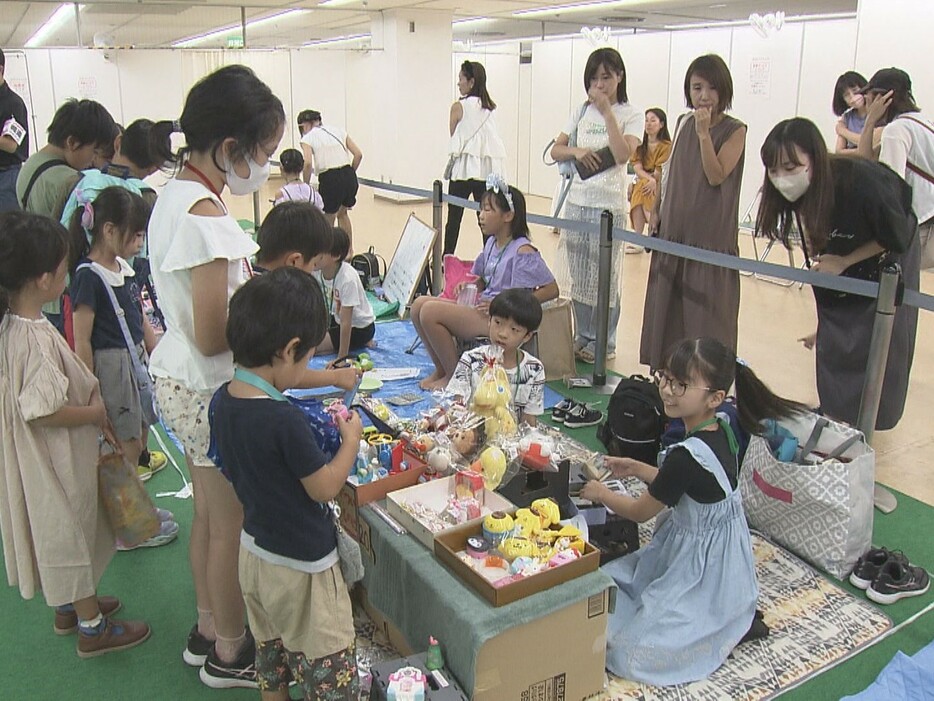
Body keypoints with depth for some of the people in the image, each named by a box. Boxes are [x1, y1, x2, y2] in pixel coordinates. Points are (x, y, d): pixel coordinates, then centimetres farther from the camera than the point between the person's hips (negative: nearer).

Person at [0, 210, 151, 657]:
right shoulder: (37, 337, -30)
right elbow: (42, 410, -30)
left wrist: (87, 392, 4)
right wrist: (95, 413, -17)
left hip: (41, 456, 9)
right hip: (56, 458, -9)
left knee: (58, 529, 24)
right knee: (70, 528, 6)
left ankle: (69, 605, 44)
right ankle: (92, 627, 24)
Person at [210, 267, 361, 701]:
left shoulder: (222, 402, -6)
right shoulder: (284, 421, -31)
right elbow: (324, 488, -20)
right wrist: (351, 440, -6)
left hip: (254, 549, 8)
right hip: (300, 564, -8)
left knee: (271, 650, 25)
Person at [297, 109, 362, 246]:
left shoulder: (308, 138, 4)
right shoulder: (338, 130, 17)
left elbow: (307, 163, -13)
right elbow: (358, 154, 9)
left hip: (329, 179, -5)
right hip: (349, 176, 5)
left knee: (328, 220, 14)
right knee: (342, 213, 27)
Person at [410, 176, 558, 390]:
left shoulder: (522, 251, -14)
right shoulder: (492, 243, 13)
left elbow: (551, 289, -16)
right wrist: (469, 286, 2)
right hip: (481, 307, 9)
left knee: (430, 312, -18)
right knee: (420, 304, 0)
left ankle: (454, 376, -1)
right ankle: (441, 370, 9)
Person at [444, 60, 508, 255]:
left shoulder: (459, 107, -5)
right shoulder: (489, 107, 12)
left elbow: (454, 136, 6)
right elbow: (491, 138, 15)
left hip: (465, 168, -5)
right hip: (489, 168, 5)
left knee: (454, 218, 4)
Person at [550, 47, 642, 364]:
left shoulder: (630, 114, -1)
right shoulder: (582, 111, 12)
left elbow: (623, 154, -17)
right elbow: (555, 150, 11)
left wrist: (607, 112, -15)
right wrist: (576, 151, -10)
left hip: (608, 205, -5)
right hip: (576, 202, 5)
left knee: (603, 276, 0)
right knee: (576, 275, 9)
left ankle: (603, 343, 12)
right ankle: (582, 337, 22)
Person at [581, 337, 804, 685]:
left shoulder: (687, 455, -32)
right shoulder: (721, 427, -6)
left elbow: (640, 512, -14)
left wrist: (601, 493, 3)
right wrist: (636, 468, 11)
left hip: (701, 563, -9)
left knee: (628, 650, -7)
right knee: (610, 581, 15)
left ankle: (734, 625, 5)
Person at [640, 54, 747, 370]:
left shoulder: (734, 131, -6)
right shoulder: (683, 124, 9)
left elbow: (716, 176, -17)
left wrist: (704, 133, -21)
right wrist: (656, 210, 12)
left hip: (712, 237, -5)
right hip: (673, 231, 5)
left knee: (705, 316, -2)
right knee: (666, 311, 10)